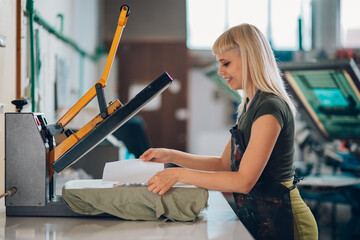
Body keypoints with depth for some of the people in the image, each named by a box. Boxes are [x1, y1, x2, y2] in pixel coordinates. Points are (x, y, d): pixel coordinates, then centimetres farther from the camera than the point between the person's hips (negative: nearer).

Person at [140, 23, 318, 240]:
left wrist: (179, 174, -21)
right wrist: (171, 156, 6)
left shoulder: (270, 108, -18)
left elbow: (244, 180, -23)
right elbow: (224, 164, 15)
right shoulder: (249, 107, 12)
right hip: (258, 219, 8)